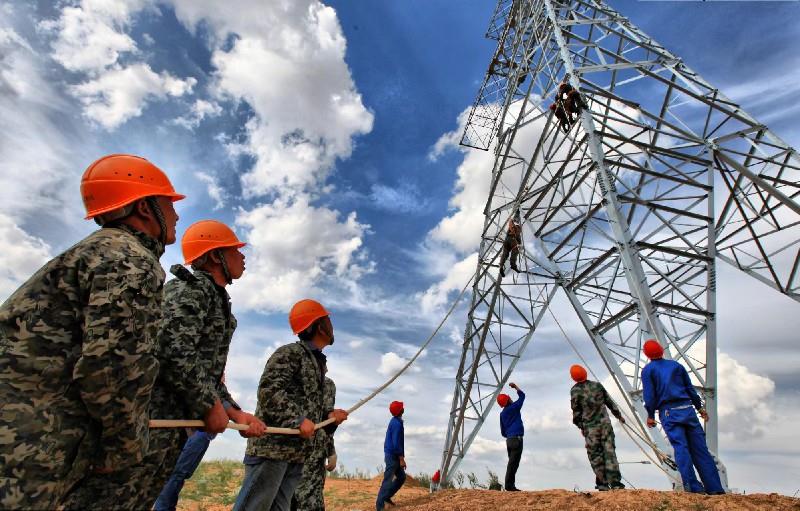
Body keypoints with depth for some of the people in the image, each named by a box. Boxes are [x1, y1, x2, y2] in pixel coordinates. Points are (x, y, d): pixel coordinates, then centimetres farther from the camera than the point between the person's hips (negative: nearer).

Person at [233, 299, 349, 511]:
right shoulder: (289, 353, -9)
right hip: (272, 446, -9)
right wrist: (299, 420, -24)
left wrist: (329, 415, 2)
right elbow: (268, 391, -18)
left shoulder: (318, 363, 19)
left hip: (297, 453, 9)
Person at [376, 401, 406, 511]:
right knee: (388, 480, -4)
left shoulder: (395, 421, 11)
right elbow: (396, 443, -24)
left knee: (401, 477, 15)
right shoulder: (397, 423, -21)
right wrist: (402, 459, -18)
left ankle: (387, 496, 21)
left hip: (394, 456, 10)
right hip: (393, 456, -10)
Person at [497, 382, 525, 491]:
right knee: (513, 463, -7)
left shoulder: (502, 414, 12)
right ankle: (509, 485, -8)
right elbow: (522, 395, 3)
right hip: (517, 439, -7)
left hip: (509, 440, 7)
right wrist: (515, 387, 12)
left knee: (512, 462, 12)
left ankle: (510, 485, 12)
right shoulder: (514, 408, -6)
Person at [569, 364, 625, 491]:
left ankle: (603, 484, 8)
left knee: (595, 455, 6)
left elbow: (576, 412, -4)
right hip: (605, 423, 3)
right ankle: (615, 482, 2)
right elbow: (609, 402, 12)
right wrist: (619, 415, 26)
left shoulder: (575, 391, -7)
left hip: (590, 427, -3)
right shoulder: (597, 385, 3)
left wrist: (580, 426, 10)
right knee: (610, 452, 5)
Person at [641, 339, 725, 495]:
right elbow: (690, 388, 16)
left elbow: (649, 394, -2)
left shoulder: (647, 370, 4)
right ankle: (715, 488, 4)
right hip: (687, 408, 4)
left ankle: (693, 486, -13)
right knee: (699, 448, 5)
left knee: (680, 448, -8)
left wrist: (650, 415, 6)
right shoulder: (676, 365, 15)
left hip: (668, 412, -4)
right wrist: (700, 407, 25)